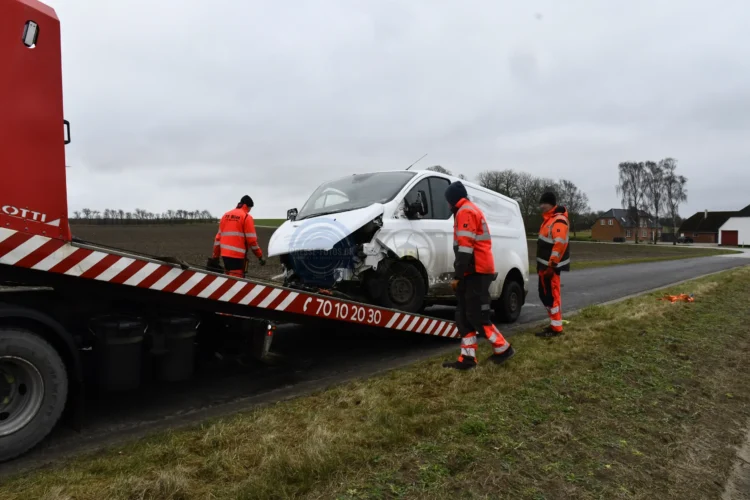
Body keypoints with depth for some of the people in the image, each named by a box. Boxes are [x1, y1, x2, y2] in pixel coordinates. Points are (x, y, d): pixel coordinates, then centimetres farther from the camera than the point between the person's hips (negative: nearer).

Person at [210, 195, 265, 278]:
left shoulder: (226, 215, 15)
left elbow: (218, 236, 15)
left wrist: (215, 255, 20)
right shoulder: (246, 217, -6)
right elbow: (251, 240, -10)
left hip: (225, 254, 7)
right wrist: (260, 256, -3)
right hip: (238, 255, -7)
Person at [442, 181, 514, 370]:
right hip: (476, 271, 10)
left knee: (477, 316, -6)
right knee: (464, 316, 6)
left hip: (476, 272, -10)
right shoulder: (472, 210, 24)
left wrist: (457, 275, -20)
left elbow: (465, 247, -20)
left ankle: (503, 349, 7)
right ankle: (467, 358, 6)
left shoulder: (465, 212, -10)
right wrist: (461, 274, 23)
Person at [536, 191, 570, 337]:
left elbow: (559, 245, -24)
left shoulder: (558, 220, -16)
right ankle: (554, 323, 23)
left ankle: (556, 328, -1)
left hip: (551, 266, -10)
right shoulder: (548, 219, 18)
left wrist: (551, 265, -25)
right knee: (544, 294, 14)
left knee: (552, 295, -7)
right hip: (545, 265, 10)